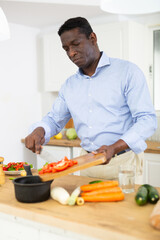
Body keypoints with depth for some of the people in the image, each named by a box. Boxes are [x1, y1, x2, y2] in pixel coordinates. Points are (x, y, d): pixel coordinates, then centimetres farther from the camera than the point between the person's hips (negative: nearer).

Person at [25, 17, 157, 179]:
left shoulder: (127, 72, -7)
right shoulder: (69, 85, 11)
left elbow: (147, 119, -13)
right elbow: (54, 119, 16)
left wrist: (114, 148, -27)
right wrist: (39, 130, -9)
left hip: (122, 165, -4)